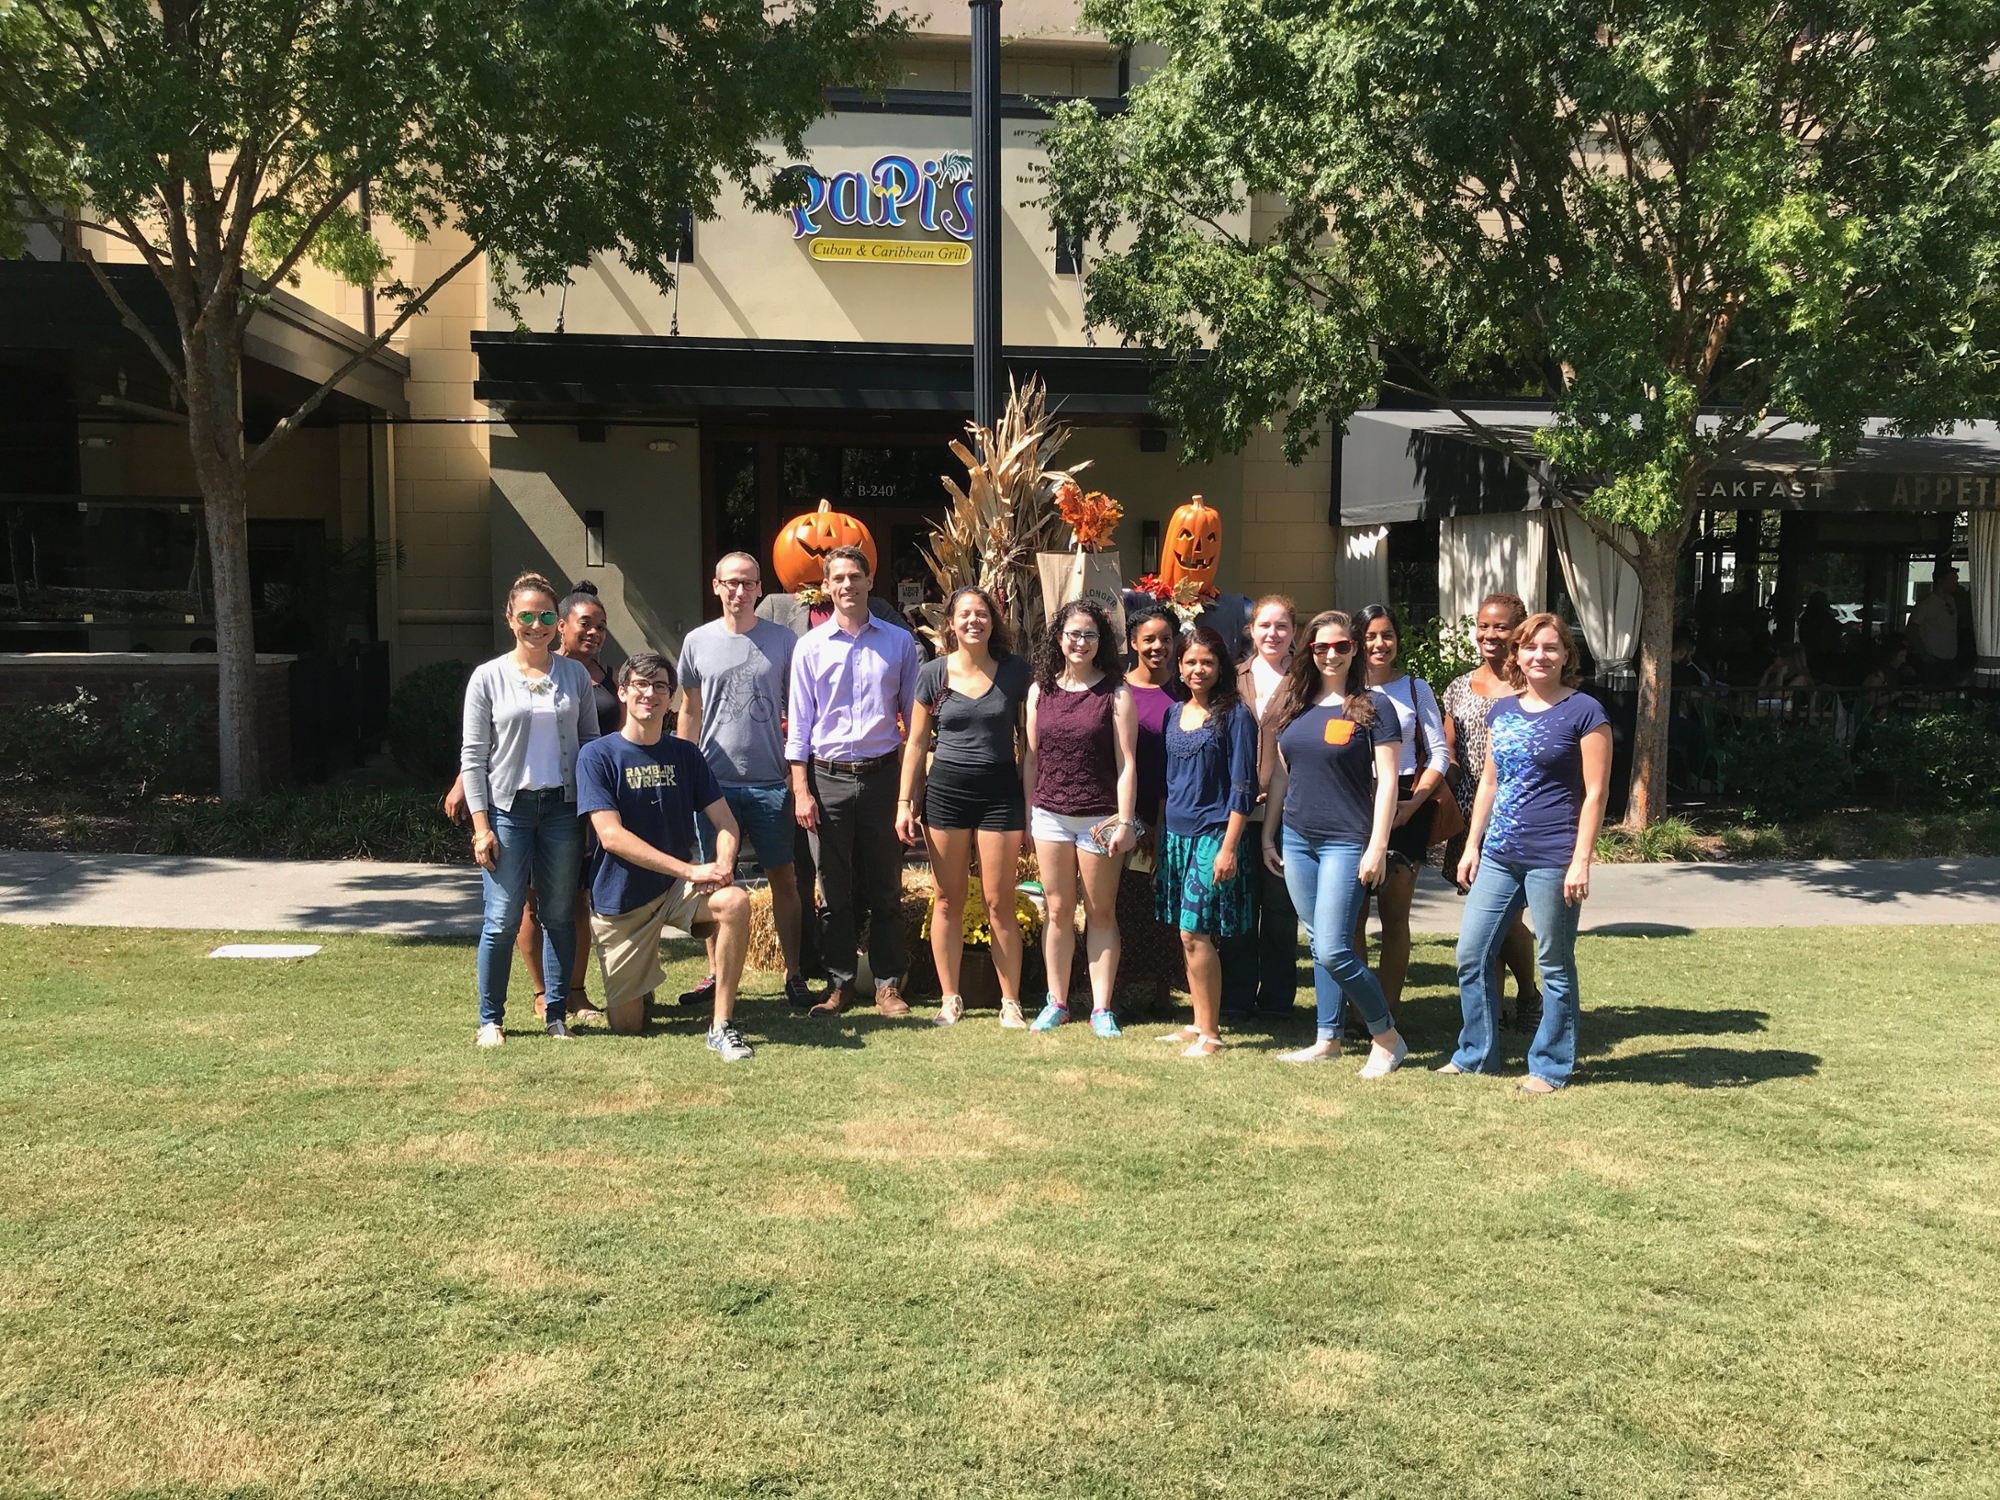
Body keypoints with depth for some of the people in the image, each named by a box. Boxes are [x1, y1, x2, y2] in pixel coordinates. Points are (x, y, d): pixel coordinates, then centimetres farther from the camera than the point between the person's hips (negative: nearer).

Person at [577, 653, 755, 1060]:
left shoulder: (685, 755, 5)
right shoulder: (598, 756, -7)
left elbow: (725, 821, 1)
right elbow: (611, 836, -18)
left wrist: (723, 865, -22)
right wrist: (691, 869, -25)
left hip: (679, 887, 2)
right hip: (621, 899, -2)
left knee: (735, 903, -31)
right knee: (627, 1025, 1)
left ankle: (722, 1026, -20)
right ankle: (641, 984, 38)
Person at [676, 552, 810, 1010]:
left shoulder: (783, 641, 3)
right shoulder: (697, 642, 6)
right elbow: (690, 713, 11)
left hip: (771, 782, -1)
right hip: (715, 781, 1)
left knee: (784, 880, 4)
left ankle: (794, 974, 12)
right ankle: (716, 976, 17)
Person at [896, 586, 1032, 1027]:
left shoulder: (1016, 671, 0)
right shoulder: (933, 674, 2)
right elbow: (916, 743, 7)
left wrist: (1033, 803, 1)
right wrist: (905, 802, 3)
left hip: (1000, 792, -1)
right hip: (945, 792, 1)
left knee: (999, 903, 1)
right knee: (947, 900, 7)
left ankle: (1010, 1002, 12)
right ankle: (950, 999, 18)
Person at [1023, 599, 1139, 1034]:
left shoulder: (1116, 693, -4)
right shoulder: (1040, 690, 6)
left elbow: (1126, 762, -6)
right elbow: (1031, 758, 10)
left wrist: (1124, 821, -12)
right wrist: (1026, 816, 8)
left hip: (1099, 817, -3)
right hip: (1050, 815, 3)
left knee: (1101, 913, 5)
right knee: (1058, 911, 9)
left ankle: (1101, 1008, 12)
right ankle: (1056, 1002, 19)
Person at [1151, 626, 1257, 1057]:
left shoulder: (1235, 715, -6)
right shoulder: (1174, 715, 12)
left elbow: (1243, 787, -9)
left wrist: (1228, 847, -15)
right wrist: (1158, 837, 15)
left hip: (1213, 835, -6)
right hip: (1176, 834, 6)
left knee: (1195, 933, -10)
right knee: (1187, 935, 9)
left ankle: (1211, 1033, -2)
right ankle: (1199, 1024, 19)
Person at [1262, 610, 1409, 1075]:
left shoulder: (1373, 705, -6)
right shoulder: (1295, 704, 9)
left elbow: (1386, 780, -9)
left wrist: (1377, 846, -14)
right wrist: (1268, 836, 13)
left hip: (1346, 842, -6)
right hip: (1296, 840, 6)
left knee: (1333, 951, -10)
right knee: (1317, 945, 12)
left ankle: (1388, 1037, 7)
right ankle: (1327, 1040, 22)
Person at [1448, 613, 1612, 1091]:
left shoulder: (1583, 711, -6)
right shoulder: (1501, 711, 11)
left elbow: (1595, 793, -8)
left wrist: (1581, 861, -13)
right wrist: (1472, 846, 12)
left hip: (1552, 859, -6)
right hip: (1498, 855, 6)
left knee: (1555, 965, 6)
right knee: (1471, 956, 7)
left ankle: (1550, 1066, 18)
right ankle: (1475, 1055, 21)